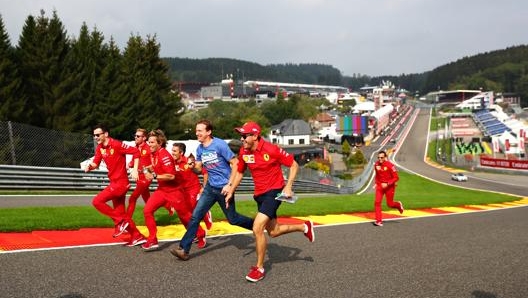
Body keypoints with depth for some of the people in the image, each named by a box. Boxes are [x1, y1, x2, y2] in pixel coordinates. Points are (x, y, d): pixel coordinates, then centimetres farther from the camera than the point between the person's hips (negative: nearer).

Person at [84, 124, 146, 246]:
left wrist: (135, 170, -20)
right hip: (114, 182, 9)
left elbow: (135, 151, -17)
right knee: (120, 212, 13)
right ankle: (137, 237, 21)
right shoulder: (99, 148, 6)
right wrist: (90, 166, -14)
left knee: (97, 201, -15)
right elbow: (96, 163, 8)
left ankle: (120, 222, -4)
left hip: (121, 182, -9)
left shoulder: (116, 144, -18)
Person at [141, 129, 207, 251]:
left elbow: (171, 176, -27)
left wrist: (154, 176, -24)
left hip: (174, 190, -8)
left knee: (185, 215, 6)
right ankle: (152, 241, 1)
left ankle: (201, 235, 29)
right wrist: (148, 169, 3)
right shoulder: (154, 154, 3)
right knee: (147, 210, -7)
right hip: (162, 189, 8)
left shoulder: (164, 155, -22)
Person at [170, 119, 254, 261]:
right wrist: (193, 167, -14)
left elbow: (235, 163, -16)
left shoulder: (220, 145, -18)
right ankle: (184, 249, -2)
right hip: (210, 187, 6)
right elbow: (198, 169, 10)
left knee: (232, 219, 7)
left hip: (224, 188, -6)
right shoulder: (199, 149, 3)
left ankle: (256, 225, 34)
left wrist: (230, 185, -20)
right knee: (196, 215, -4)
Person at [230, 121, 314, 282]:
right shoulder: (243, 152, -4)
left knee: (258, 228, -18)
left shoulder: (271, 149, -21)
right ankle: (304, 227, 39)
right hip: (259, 194, 7)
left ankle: (259, 268, -1)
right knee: (273, 231, 15)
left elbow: (294, 165, -12)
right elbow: (239, 172, 13)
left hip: (274, 192, -7)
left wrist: (288, 187, -18)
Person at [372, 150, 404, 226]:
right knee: (377, 202, -11)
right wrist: (376, 183, 8)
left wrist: (387, 184, -25)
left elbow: (396, 178, -17)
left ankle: (398, 205, 42)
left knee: (390, 204, 7)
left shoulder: (390, 165, -19)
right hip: (380, 186, 4)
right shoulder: (376, 164, -3)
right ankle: (379, 221, -7)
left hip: (389, 186, -4)